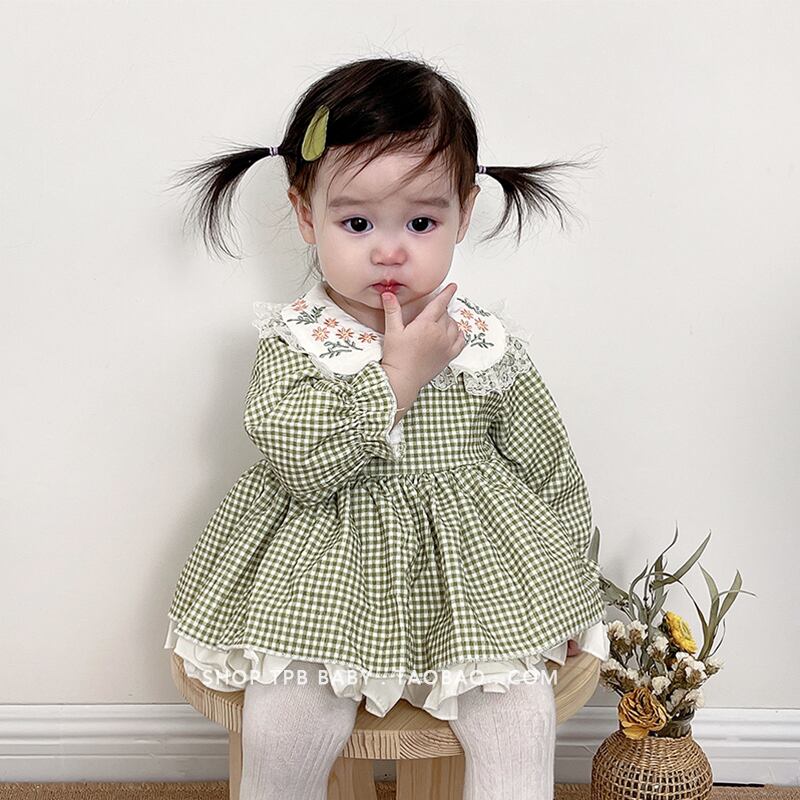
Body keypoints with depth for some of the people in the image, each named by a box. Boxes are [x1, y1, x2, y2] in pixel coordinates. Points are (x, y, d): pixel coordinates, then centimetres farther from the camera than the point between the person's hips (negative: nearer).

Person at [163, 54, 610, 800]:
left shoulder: (489, 347, -2)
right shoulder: (292, 341, -6)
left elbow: (549, 473, 7)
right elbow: (298, 463, -21)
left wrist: (568, 592, 11)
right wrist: (398, 375, -22)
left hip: (470, 576, 2)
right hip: (325, 579, -1)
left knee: (521, 720, -14)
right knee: (282, 728, -15)